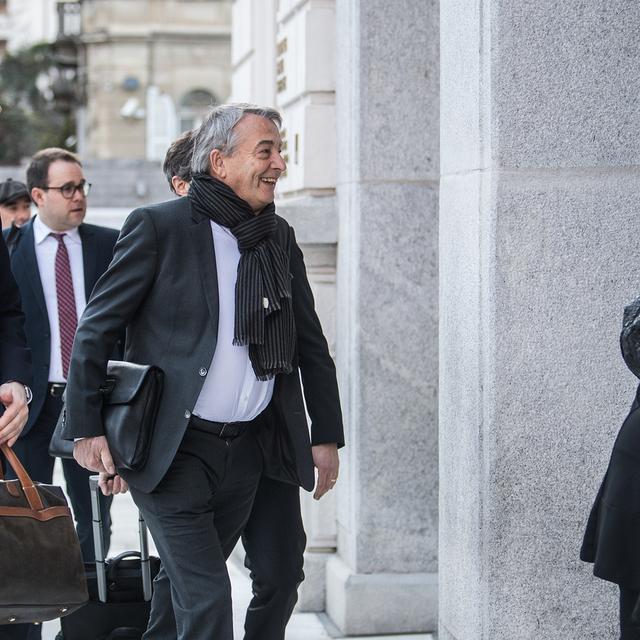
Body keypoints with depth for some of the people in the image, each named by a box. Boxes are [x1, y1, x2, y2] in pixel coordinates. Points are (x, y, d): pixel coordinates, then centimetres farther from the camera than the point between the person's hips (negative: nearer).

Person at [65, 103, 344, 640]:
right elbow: (96, 329, -5)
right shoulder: (159, 226, -7)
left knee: (184, 586, 16)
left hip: (248, 449, 5)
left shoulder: (280, 237, 11)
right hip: (175, 450, -5)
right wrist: (87, 430, -7)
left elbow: (310, 343, 18)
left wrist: (327, 434, 15)